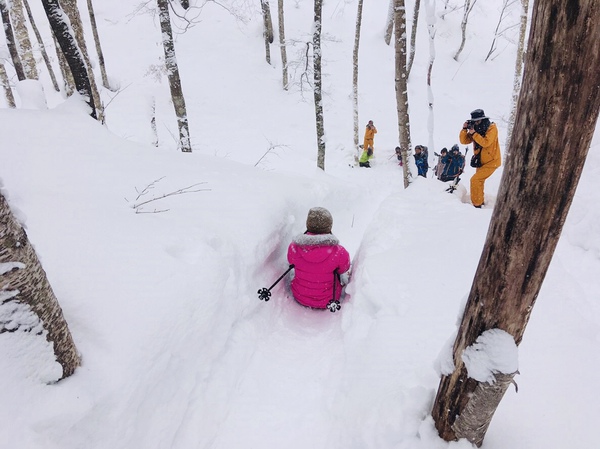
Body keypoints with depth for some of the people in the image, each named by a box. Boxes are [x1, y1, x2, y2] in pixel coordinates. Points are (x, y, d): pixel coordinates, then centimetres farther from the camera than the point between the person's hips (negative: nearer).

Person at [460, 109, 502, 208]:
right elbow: (464, 140, -2)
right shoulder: (476, 129, 3)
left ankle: (477, 204, -16)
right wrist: (464, 129, -16)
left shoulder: (491, 128, -16)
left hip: (491, 162, -8)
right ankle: (480, 201, 44)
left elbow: (486, 142, -30)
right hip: (481, 161, 8)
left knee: (475, 179, -21)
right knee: (479, 181, 23)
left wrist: (474, 133, -28)